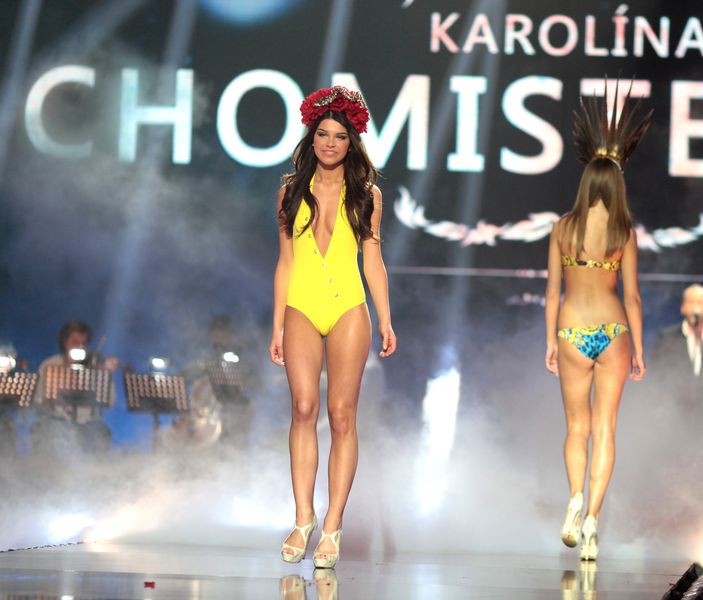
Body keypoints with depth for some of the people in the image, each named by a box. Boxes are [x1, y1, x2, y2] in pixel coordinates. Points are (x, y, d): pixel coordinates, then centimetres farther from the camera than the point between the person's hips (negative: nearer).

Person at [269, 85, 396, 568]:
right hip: (302, 309, 1)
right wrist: (277, 326, 8)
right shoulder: (292, 192, 11)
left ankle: (333, 525, -5)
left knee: (342, 415, -6)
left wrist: (385, 320, 2)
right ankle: (304, 518, -12)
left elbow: (373, 258, 9)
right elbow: (285, 261, 12)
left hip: (348, 309, -1)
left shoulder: (366, 195, 8)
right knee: (304, 407, -14)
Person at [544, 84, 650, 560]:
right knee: (604, 429, 6)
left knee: (577, 426, 16)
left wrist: (551, 342, 13)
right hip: (613, 332, -1)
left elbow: (553, 291, 3)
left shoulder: (563, 228, -2)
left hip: (572, 332, 1)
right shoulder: (624, 233, -6)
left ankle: (576, 500, -8)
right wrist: (639, 351, 4)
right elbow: (632, 296, -4)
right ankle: (592, 520, -3)